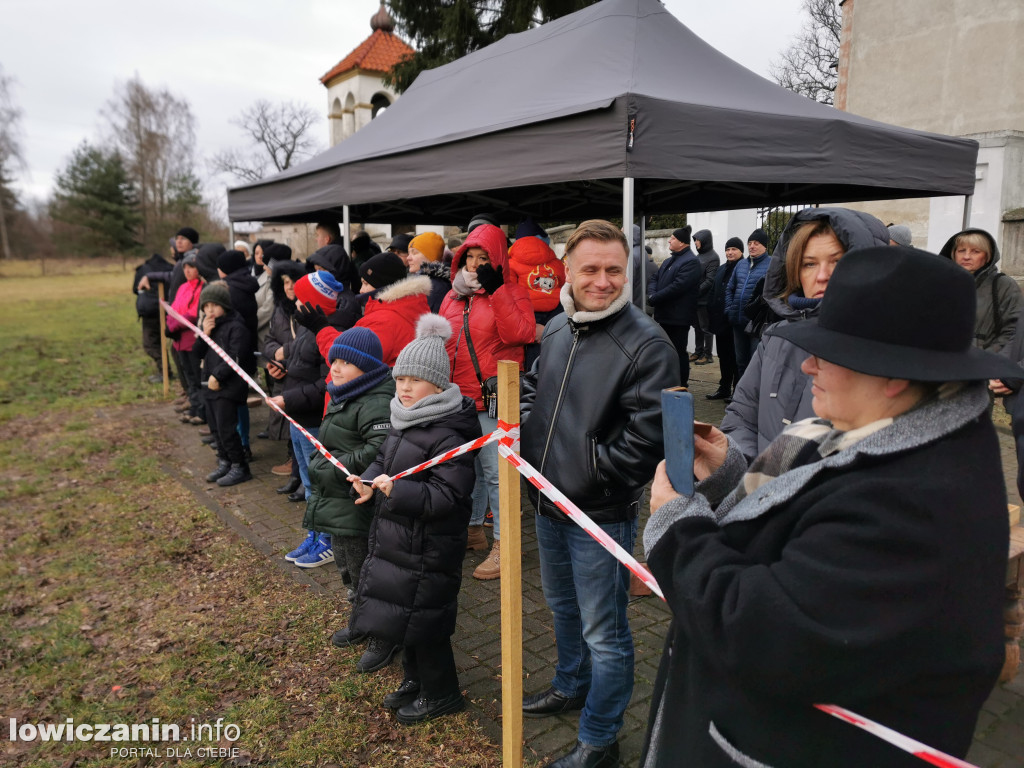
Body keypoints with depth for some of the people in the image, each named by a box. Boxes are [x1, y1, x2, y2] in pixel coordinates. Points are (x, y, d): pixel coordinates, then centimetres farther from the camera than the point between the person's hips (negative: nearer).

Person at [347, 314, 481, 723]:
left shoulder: (449, 435, -24)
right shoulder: (404, 420, 6)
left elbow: (446, 495, -27)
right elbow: (384, 457, 18)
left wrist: (397, 490, -36)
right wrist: (369, 480, -3)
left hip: (428, 548, -9)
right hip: (395, 536, 9)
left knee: (421, 617, 4)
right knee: (401, 611, 21)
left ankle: (441, 694, 27)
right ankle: (415, 681, 42)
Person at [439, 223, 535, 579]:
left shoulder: (511, 292, -3)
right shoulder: (453, 297, 15)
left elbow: (519, 334, -20)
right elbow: (441, 343, 22)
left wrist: (496, 292, -20)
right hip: (459, 398, 7)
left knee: (496, 471, -5)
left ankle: (502, 545, 6)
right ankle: (473, 529, 34)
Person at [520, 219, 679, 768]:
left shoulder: (647, 344, -20)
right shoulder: (556, 330, 4)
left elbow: (648, 435, -22)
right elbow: (532, 388, 19)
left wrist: (591, 471, -16)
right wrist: (528, 431, 3)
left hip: (602, 515, -7)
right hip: (548, 503, 8)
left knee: (604, 633, 8)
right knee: (562, 605, 27)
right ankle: (571, 686, 53)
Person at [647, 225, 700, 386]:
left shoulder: (691, 261, -13)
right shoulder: (668, 261, 18)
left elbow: (677, 286, -21)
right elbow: (654, 278, 15)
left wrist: (654, 298, -17)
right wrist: (652, 293, -6)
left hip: (679, 317, -9)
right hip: (664, 315, 9)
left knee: (679, 352, -2)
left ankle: (681, 386, 7)